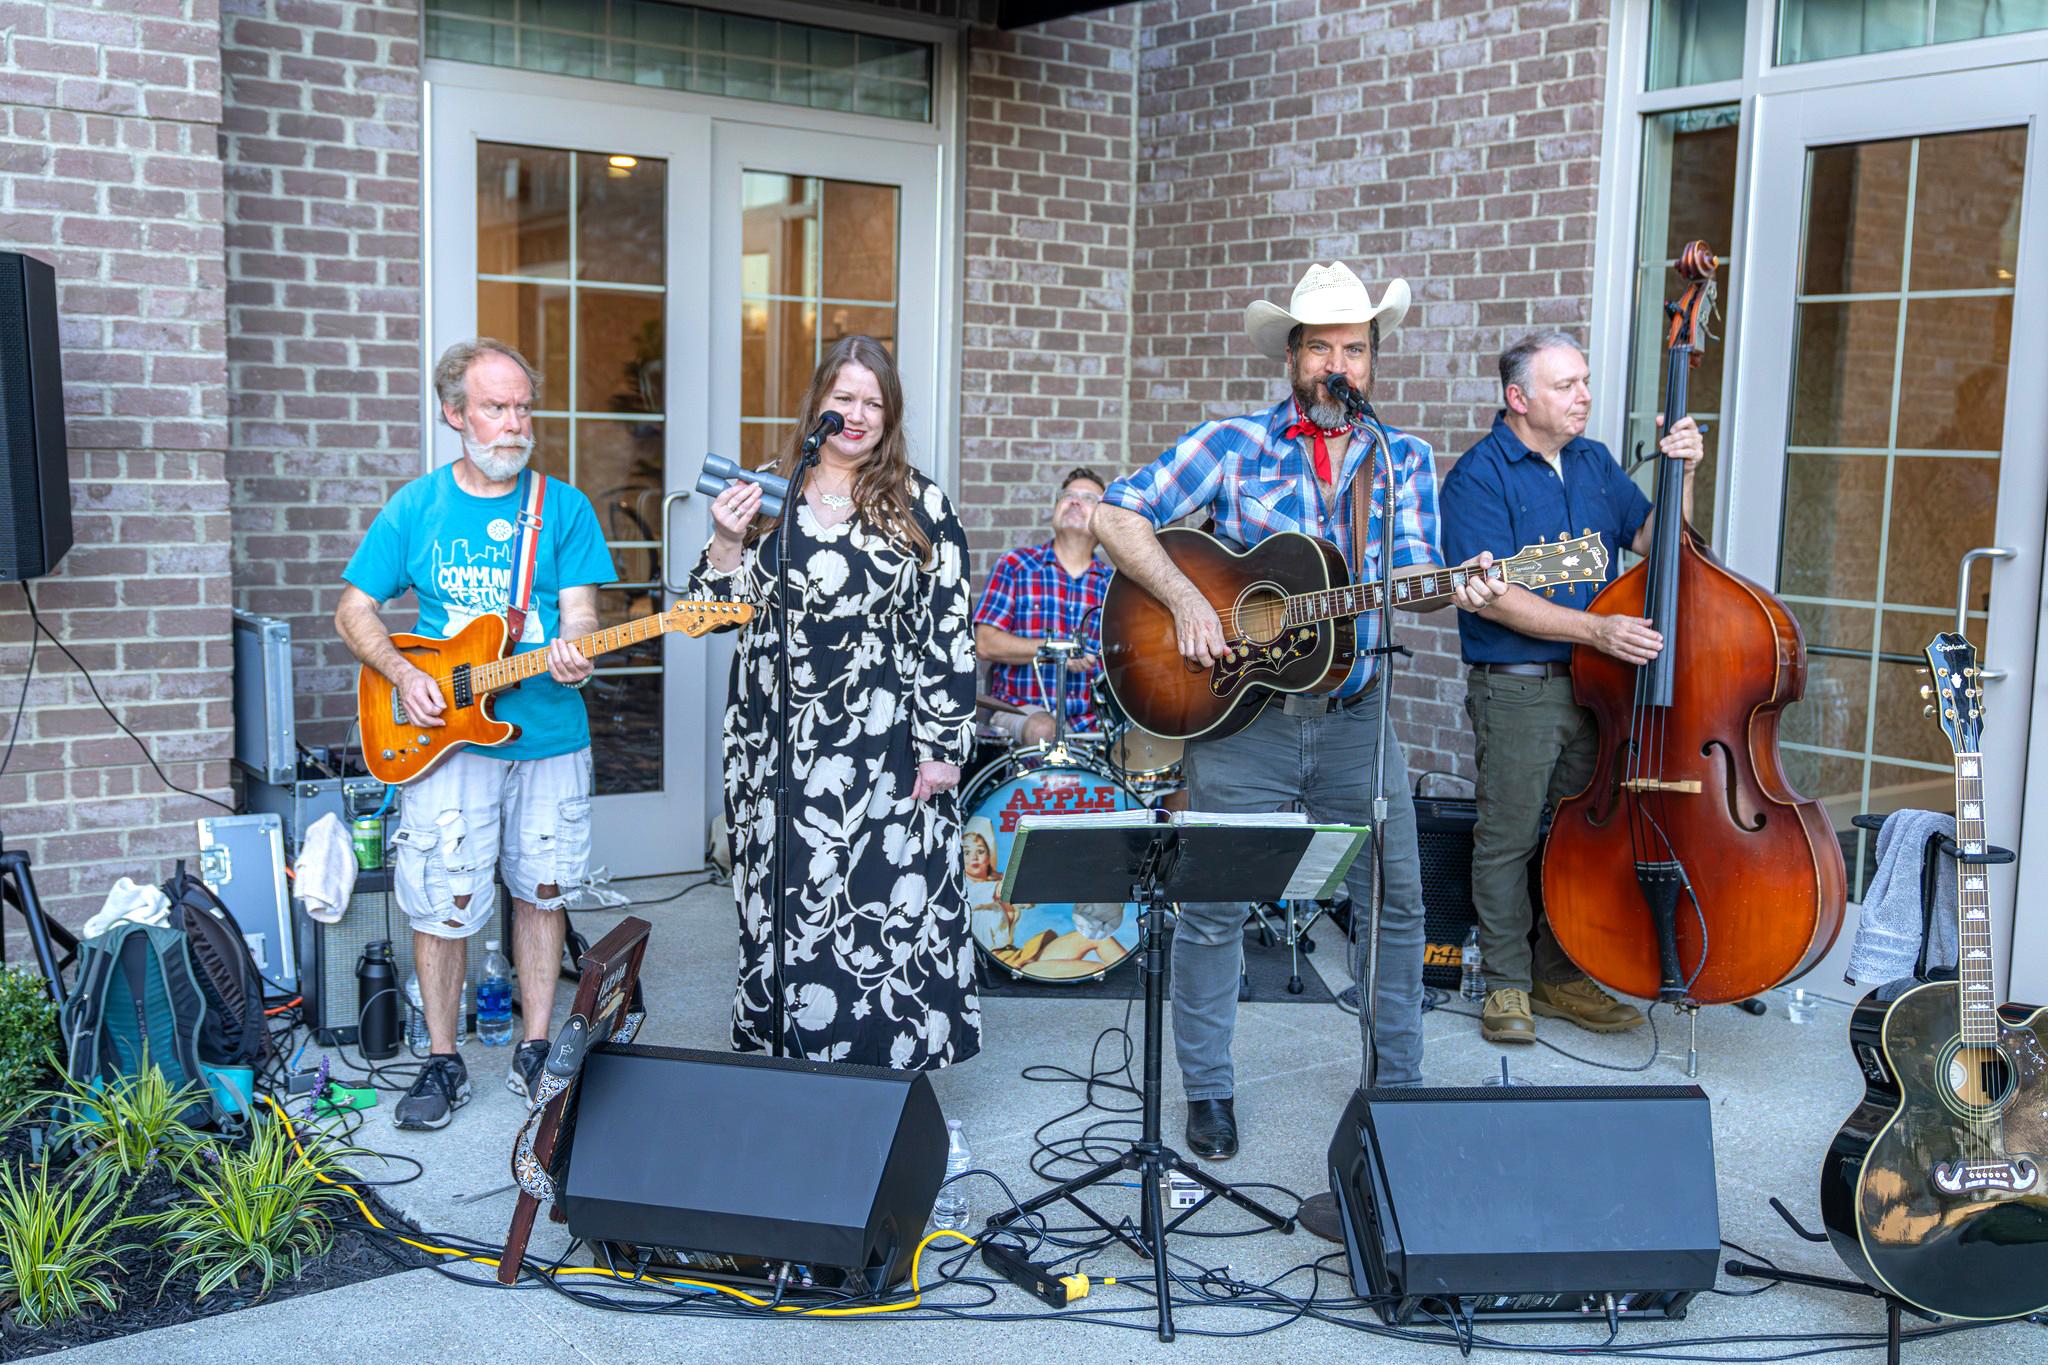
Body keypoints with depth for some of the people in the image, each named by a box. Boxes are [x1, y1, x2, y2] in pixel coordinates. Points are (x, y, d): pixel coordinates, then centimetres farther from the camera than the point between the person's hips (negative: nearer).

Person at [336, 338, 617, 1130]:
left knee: (541, 893, 11)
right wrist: (403, 675, -10)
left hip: (550, 736, 1)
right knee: (441, 905, 1)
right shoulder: (415, 508, 2)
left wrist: (571, 655, -25)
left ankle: (536, 1051, 24)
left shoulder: (564, 508, 3)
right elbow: (354, 612, 7)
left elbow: (578, 610, -3)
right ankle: (442, 1065, 17)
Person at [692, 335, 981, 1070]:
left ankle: (888, 1071, 11)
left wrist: (943, 746, -5)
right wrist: (727, 543, -10)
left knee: (885, 904, -2)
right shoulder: (768, 495, 7)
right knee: (786, 906, 7)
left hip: (882, 750, -2)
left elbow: (949, 631, -1)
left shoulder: (920, 506, 1)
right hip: (779, 748, 3)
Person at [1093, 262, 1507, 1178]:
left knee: (1397, 903, 8)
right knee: (1212, 907, 4)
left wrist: (1455, 590, -26)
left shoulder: (1404, 459, 7)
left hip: (1354, 721, 3)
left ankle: (1396, 1084, 27)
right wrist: (1184, 597, -17)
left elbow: (1408, 577, -4)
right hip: (1238, 717, -2)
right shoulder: (1235, 444, -1)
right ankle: (1208, 1091, 21)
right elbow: (1116, 517, -5)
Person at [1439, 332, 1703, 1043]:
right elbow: (1495, 597, -18)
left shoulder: (1595, 463, 12)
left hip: (1598, 685, 6)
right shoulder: (1479, 477, -10)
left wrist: (1681, 474, -5)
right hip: (1515, 691, -6)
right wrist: (1597, 629, -24)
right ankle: (1506, 982, 16)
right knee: (1508, 839, 2)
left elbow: (1651, 543, 10)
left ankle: (1560, 974, 25)